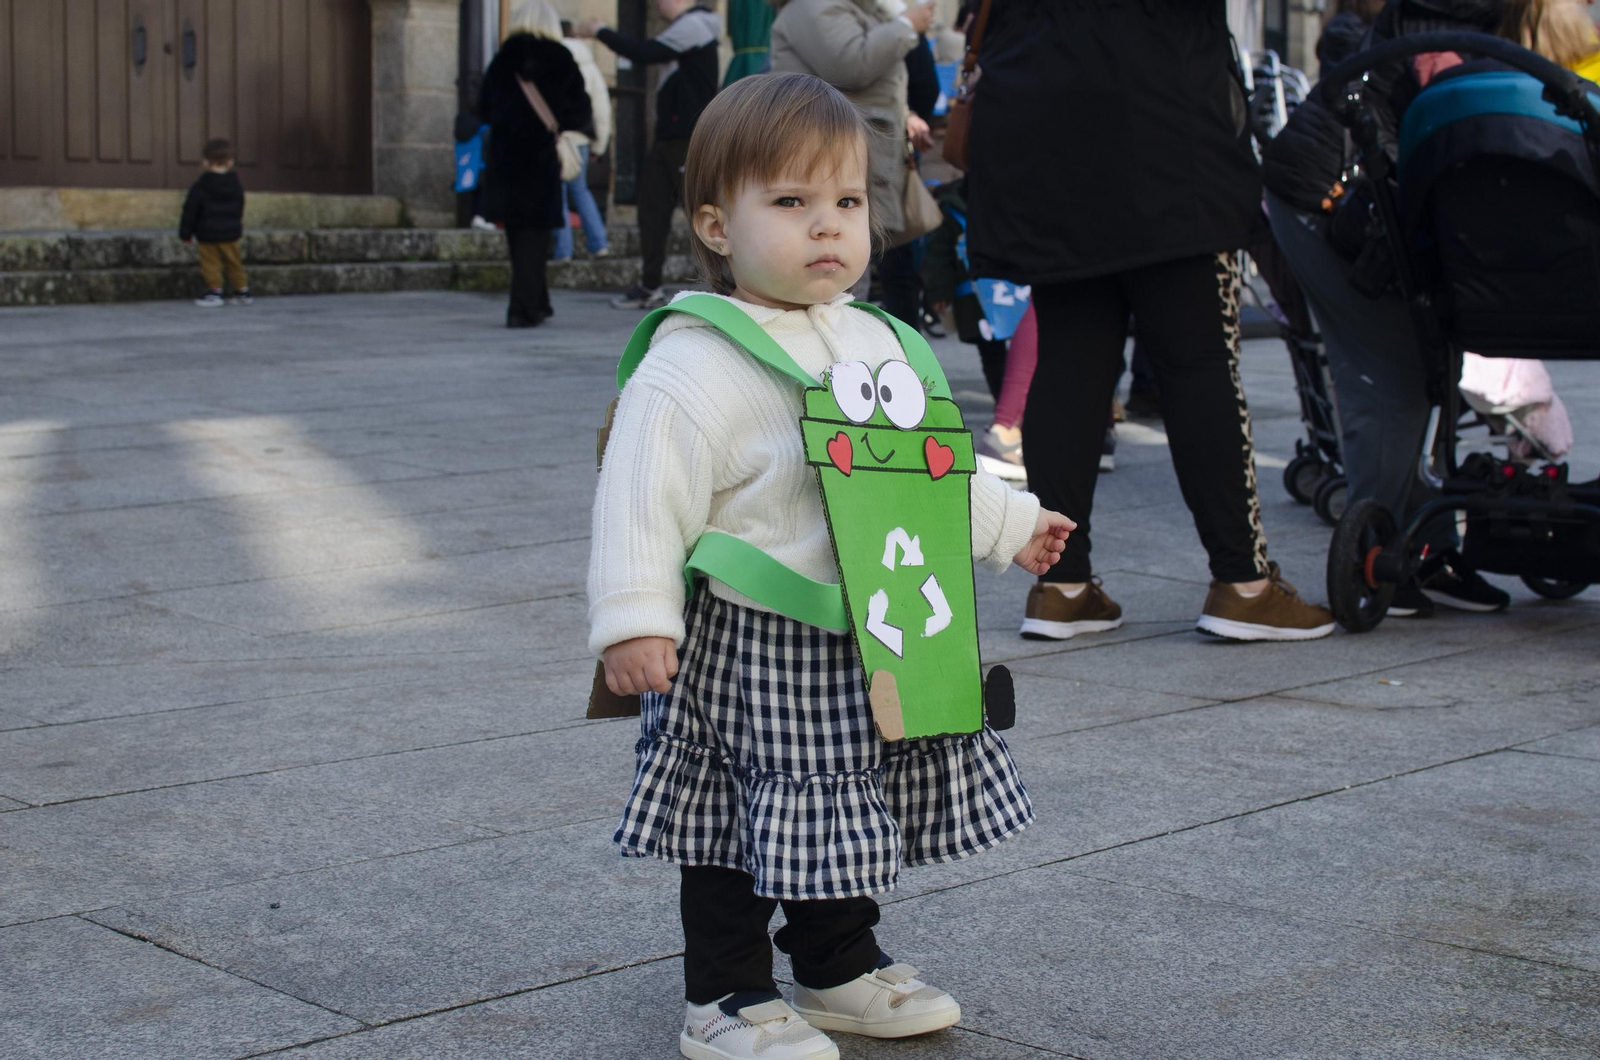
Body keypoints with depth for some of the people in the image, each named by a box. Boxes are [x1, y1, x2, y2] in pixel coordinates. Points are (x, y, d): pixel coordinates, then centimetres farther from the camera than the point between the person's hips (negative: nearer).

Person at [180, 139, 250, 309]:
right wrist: (238, 228, 30)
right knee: (233, 261, 14)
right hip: (231, 233, 4)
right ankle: (243, 291, 17)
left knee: (210, 263, 2)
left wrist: (185, 233, 0)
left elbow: (190, 211, -8)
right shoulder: (236, 186, 3)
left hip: (208, 234, -4)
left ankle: (214, 291, -4)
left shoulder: (199, 187, -12)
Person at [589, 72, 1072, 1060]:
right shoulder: (695, 367, -16)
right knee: (743, 828, 2)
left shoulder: (876, 344, 9)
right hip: (749, 652, -7)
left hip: (866, 645, 7)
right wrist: (636, 618, -26)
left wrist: (1011, 523, 29)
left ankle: (842, 965, 36)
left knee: (842, 819, 19)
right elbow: (645, 498, -19)